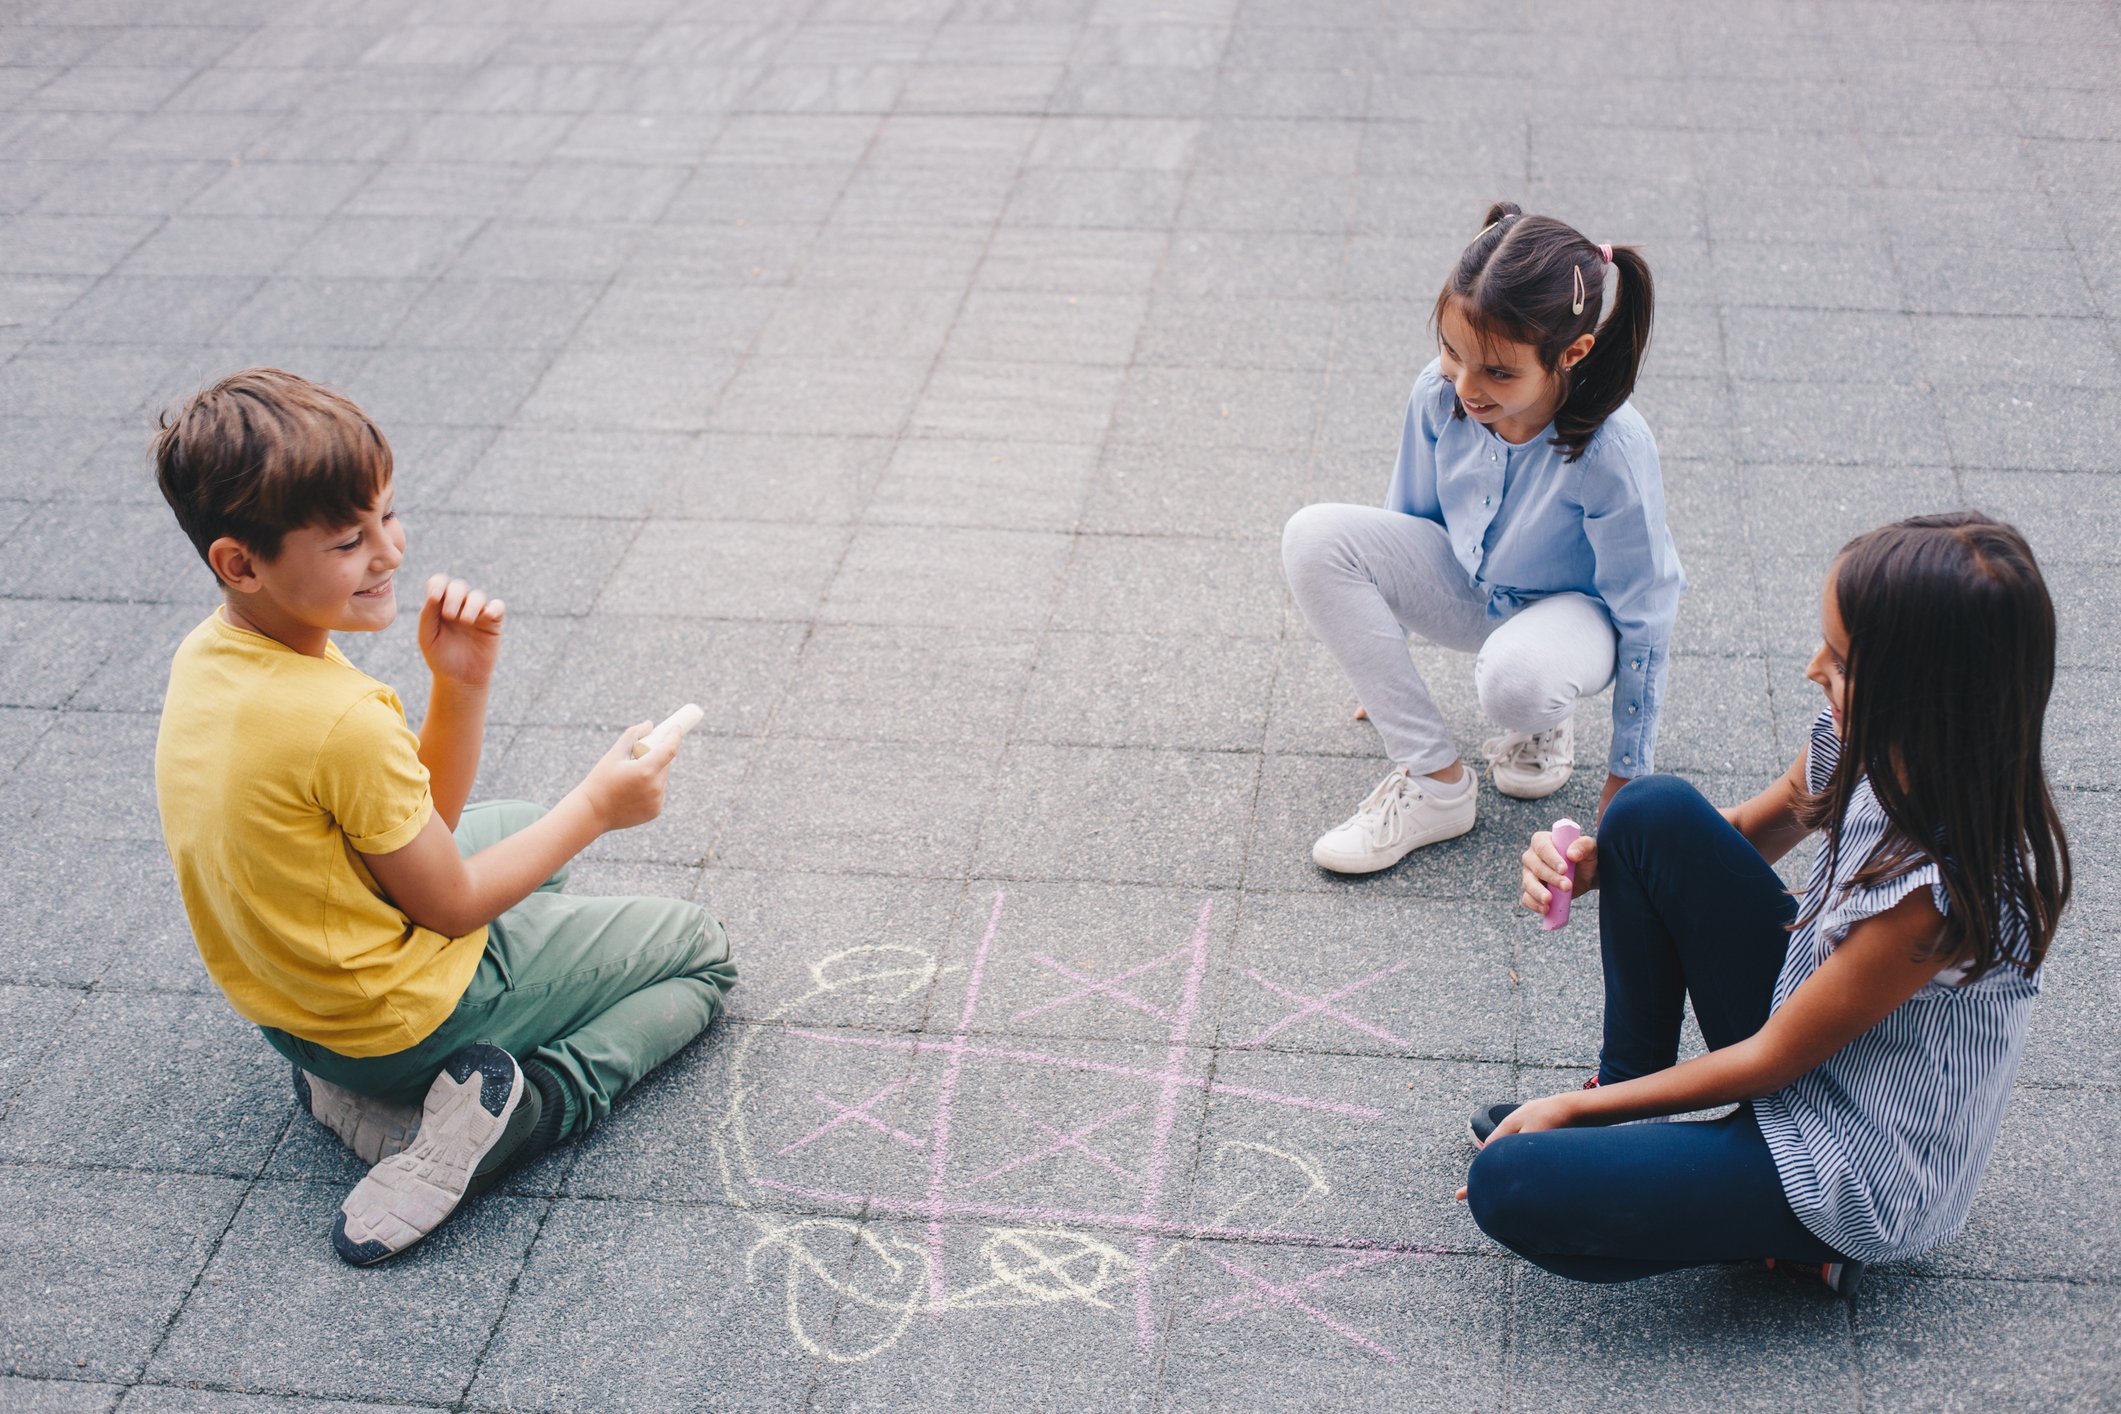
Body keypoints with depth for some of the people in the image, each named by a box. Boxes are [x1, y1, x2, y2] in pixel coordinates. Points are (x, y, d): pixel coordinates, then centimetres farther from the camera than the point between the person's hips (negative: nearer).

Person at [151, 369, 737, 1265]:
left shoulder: (204, 658, -6)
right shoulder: (342, 721, -34)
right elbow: (452, 906, -18)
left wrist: (462, 683, -14)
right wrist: (596, 808, -8)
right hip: (411, 1016, -7)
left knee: (515, 825, 34)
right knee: (702, 953, 11)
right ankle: (510, 1105, -9)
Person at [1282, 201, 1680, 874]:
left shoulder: (1611, 452, -32)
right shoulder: (1441, 394, -19)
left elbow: (1643, 619, -19)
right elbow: (1409, 518, 2)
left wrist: (1627, 774, -12)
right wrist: (1378, 654, 14)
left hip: (1575, 610, -5)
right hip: (1467, 585, 5)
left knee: (1515, 676, -42)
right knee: (1313, 539, -21)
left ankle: (1543, 720, 3)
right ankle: (1434, 782, -13)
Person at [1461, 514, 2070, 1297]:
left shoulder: (1946, 883, -34)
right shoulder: (1868, 745, -12)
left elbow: (1771, 1061, -22)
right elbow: (1750, 833, 9)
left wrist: (1577, 1107, -12)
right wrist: (1591, 864, -9)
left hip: (1857, 1171, -8)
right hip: (1807, 1039, 8)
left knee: (1507, 1185, -18)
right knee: (1653, 813, -8)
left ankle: (1803, 1245, 0)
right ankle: (1622, 1089, 7)